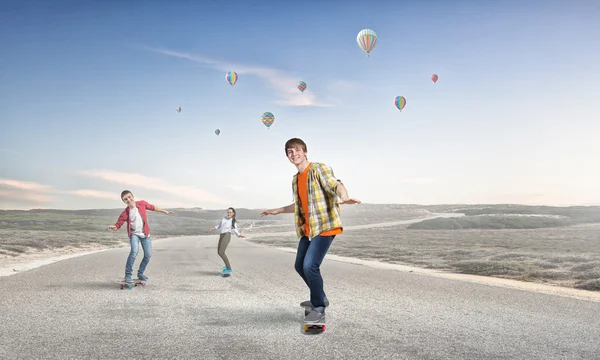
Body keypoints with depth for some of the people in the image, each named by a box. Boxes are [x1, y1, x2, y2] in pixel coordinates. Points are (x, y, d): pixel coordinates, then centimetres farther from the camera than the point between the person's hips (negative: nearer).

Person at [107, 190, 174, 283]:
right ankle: (128, 275, -19)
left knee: (148, 255, 3)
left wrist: (165, 211, 16)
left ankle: (140, 273, 25)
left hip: (145, 234, 4)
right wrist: (113, 227, -40)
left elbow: (152, 207, 7)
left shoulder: (142, 204, -11)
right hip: (134, 234, -3)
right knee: (134, 251, -27)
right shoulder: (125, 213, -18)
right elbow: (118, 225, -16)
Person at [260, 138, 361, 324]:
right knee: (300, 266, 14)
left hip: (325, 226, -9)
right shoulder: (295, 179, 15)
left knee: (310, 265, -18)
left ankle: (319, 309, 0)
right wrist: (277, 210, 34)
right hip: (307, 229, 9)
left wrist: (344, 197, -47)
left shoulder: (319, 168, -8)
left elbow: (336, 185, -25)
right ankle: (320, 298, 34)